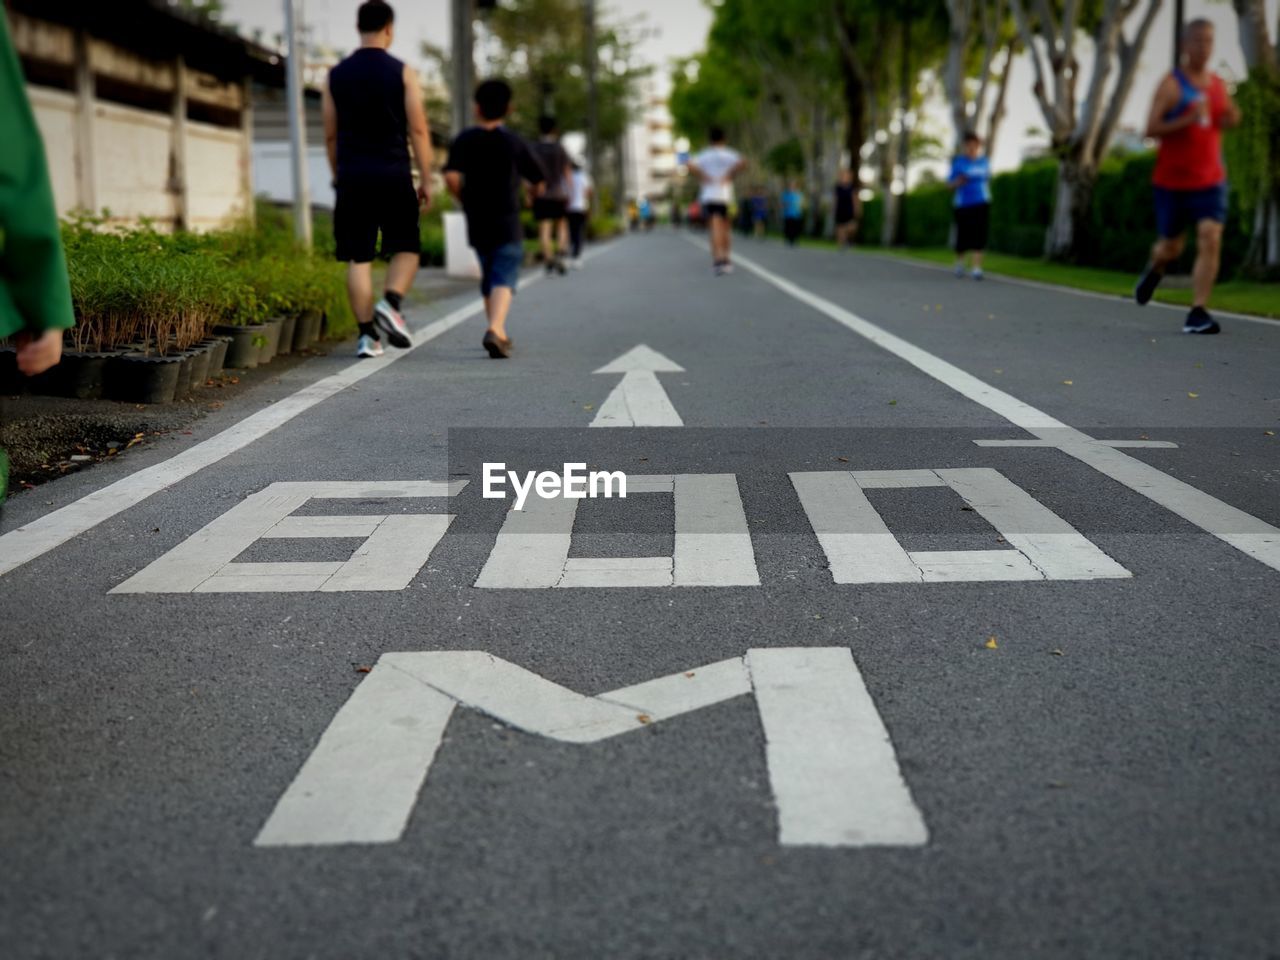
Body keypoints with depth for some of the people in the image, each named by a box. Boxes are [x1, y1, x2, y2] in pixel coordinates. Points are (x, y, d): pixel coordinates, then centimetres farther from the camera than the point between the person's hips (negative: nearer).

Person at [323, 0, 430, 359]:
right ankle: (390, 303, -13)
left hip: (352, 176, 2)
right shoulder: (402, 72, -1)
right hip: (393, 174, -2)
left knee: (358, 257, 4)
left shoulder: (336, 75, 8)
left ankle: (367, 335, 2)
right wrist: (426, 179, 0)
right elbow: (418, 130, -4)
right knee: (406, 247, 12)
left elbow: (330, 135, 11)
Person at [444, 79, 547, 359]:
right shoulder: (515, 144, -3)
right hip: (507, 223, -3)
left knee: (489, 278, 19)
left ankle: (499, 333, 27)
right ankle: (495, 329, -31)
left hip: (477, 223, 3)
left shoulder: (464, 140, 0)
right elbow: (539, 181, 3)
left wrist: (464, 199, 4)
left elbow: (451, 177, -14)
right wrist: (533, 196, 25)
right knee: (504, 279, -8)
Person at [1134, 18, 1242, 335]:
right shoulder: (1171, 85, -7)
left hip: (1210, 180, 3)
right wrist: (1187, 119, -28)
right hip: (1172, 179, -3)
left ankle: (1198, 313, -15)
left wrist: (1230, 119, 2)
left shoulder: (1219, 85, 8)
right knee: (1171, 246, 9)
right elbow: (1151, 129, -15)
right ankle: (1155, 269, 47)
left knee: (1210, 239, -16)